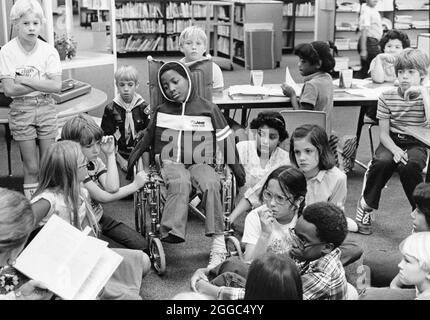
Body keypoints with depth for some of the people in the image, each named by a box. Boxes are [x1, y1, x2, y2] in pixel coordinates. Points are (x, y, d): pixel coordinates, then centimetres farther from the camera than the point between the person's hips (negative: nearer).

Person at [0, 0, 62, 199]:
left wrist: (25, 80, -15)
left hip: (46, 108, 1)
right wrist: (42, 83, -14)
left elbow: (56, 86, -13)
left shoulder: (49, 51, -4)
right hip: (21, 110, -1)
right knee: (31, 167, 3)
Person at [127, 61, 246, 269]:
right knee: (180, 182, -35)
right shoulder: (161, 112, 12)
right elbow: (146, 141, 24)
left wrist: (239, 172, 9)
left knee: (210, 183, -32)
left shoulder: (208, 109, 6)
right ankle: (172, 232, -43)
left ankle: (218, 243, -31)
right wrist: (129, 164, 22)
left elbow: (226, 142, 10)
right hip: (171, 163, 1)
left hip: (200, 163, -1)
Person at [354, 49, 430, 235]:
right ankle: (366, 206, -10)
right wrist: (395, 150, -22)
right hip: (392, 142, 1)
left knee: (409, 166, -34)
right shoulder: (387, 97, 1)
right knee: (382, 161, -33)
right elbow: (383, 133, -2)